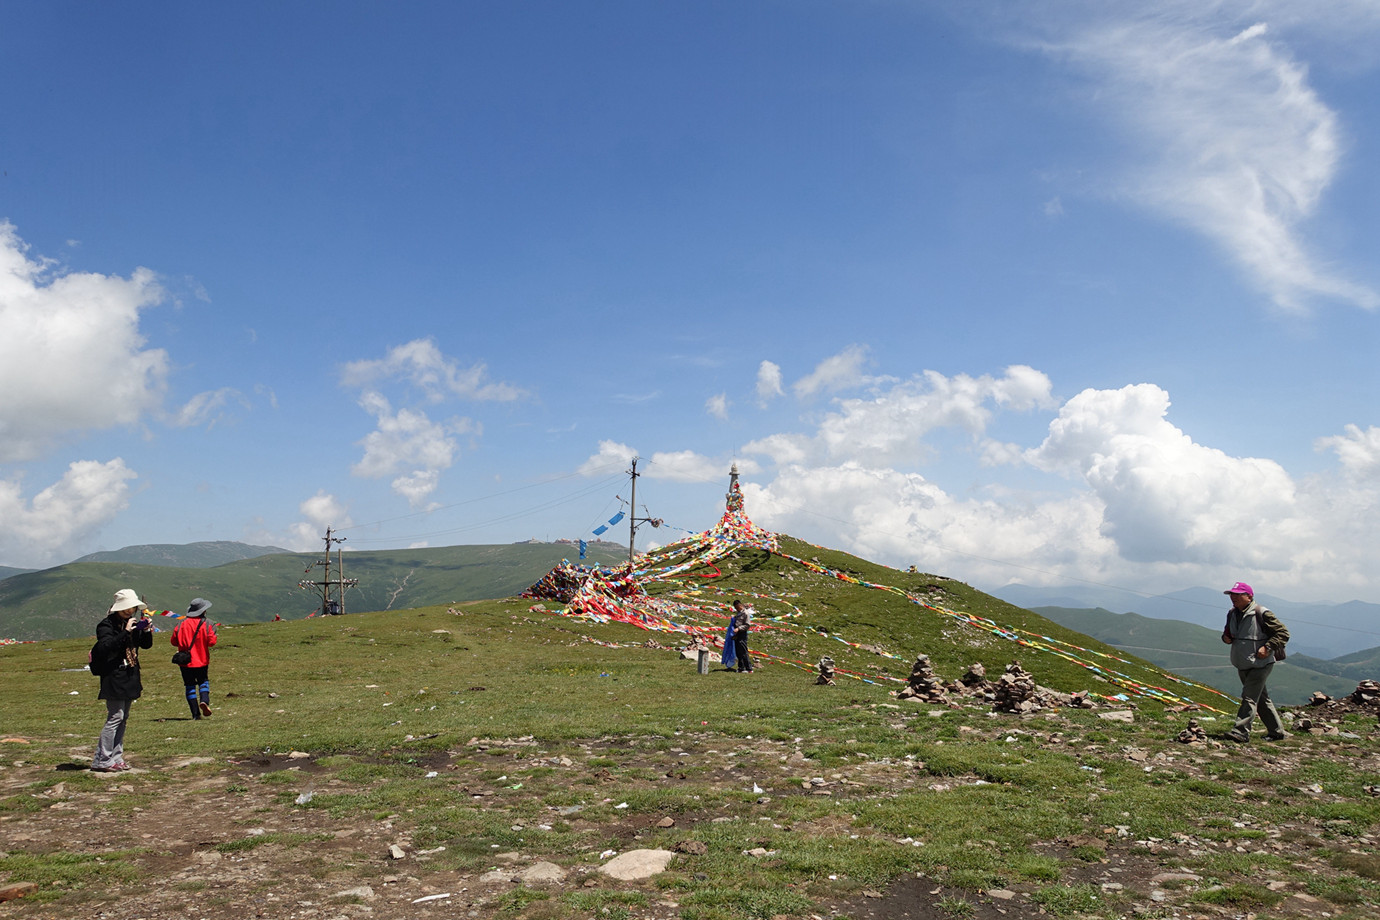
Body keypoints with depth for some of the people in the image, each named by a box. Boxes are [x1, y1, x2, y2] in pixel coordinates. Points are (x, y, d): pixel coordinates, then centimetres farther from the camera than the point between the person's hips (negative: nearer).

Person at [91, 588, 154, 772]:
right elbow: (105, 648, -25)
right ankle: (102, 760, -6)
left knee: (123, 718, 10)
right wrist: (126, 632, -28)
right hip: (114, 678, -8)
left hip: (130, 677, 8)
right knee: (115, 717, -11)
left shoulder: (132, 623, 12)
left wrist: (147, 631, -2)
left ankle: (116, 757, 16)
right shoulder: (106, 625, -10)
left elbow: (146, 645, 16)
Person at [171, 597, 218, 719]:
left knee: (190, 685, 8)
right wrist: (213, 634, 8)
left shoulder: (182, 624, -2)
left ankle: (196, 713, 4)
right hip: (201, 660, -1)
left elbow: (174, 641, 1)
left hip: (185, 662, 1)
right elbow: (211, 642, -11)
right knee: (203, 681, 17)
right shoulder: (206, 625, -8)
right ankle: (204, 700, -13)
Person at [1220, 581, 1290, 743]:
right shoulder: (1232, 614, 8)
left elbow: (1283, 633, -12)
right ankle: (1277, 731, 28)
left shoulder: (1262, 614, -15)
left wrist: (1267, 647, -21)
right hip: (1242, 665, 8)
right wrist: (1226, 638, 0)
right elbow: (1228, 632, 23)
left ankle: (1241, 731, -19)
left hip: (1260, 664, -8)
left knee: (1249, 697, -15)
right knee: (1261, 699, 16)